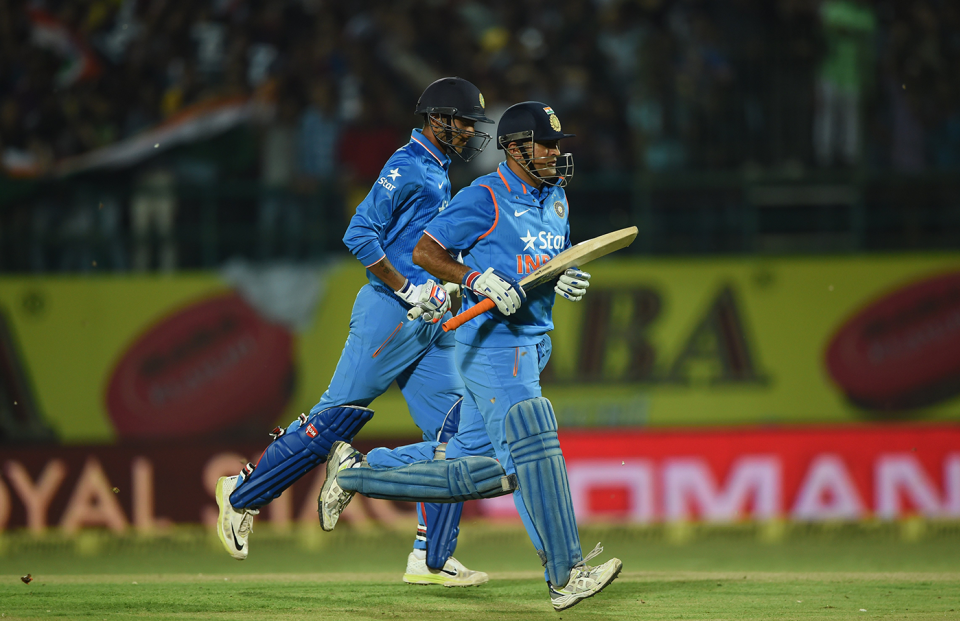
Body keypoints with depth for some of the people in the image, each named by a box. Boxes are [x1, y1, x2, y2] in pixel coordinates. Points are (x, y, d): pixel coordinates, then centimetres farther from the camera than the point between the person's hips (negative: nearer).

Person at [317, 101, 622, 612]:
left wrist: (568, 282, 4)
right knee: (531, 452, -15)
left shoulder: (555, 200, 15)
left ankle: (357, 472, 23)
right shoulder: (485, 197, -9)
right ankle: (565, 577, -15)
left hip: (532, 345, 9)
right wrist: (480, 281, -20)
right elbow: (425, 252, -7)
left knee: (470, 463, 10)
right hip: (492, 344, -9)